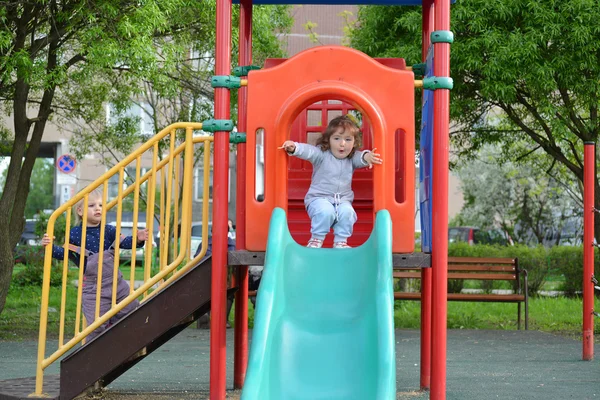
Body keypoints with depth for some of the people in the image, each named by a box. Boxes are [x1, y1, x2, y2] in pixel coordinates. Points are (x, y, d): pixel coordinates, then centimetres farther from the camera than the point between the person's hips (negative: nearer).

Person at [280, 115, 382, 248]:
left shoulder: (352, 159, 6)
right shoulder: (321, 154, -6)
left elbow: (360, 157, -13)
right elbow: (308, 150, -22)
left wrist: (366, 156, -39)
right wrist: (294, 147, -44)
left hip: (343, 201, 3)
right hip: (319, 198, -3)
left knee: (347, 212, -28)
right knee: (325, 211, -33)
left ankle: (340, 242, -12)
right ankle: (316, 239, -11)